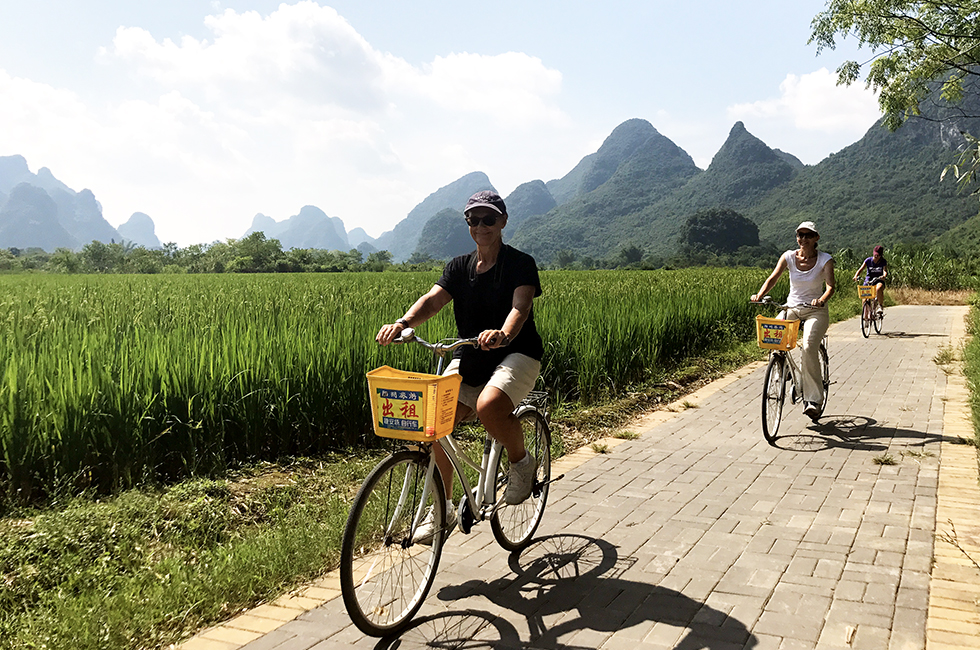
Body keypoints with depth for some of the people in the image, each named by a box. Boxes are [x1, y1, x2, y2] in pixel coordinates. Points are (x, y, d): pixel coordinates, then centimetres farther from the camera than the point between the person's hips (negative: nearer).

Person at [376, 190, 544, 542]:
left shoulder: (521, 264, -7)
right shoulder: (459, 267, 7)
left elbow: (520, 306, -25)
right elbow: (433, 299, -10)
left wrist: (502, 334, -47)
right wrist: (403, 323, -31)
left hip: (517, 354, -5)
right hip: (469, 357, 5)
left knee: (488, 406, -34)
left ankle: (522, 462, -1)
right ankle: (442, 509, 5)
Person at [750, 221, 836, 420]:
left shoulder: (825, 259, -4)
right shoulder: (788, 256, 2)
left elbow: (830, 285, -17)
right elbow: (773, 277, -9)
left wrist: (822, 299, -39)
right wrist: (760, 294, -28)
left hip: (815, 311, -3)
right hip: (791, 308, 3)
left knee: (809, 347, -26)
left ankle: (813, 399, -20)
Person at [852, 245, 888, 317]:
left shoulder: (883, 262, -5)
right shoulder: (868, 260, -3)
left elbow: (885, 271, -18)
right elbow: (860, 269, -10)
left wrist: (884, 276, -42)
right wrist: (856, 276, -30)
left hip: (878, 281, -2)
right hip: (868, 281, 2)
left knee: (879, 289, -38)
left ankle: (880, 306, -19)